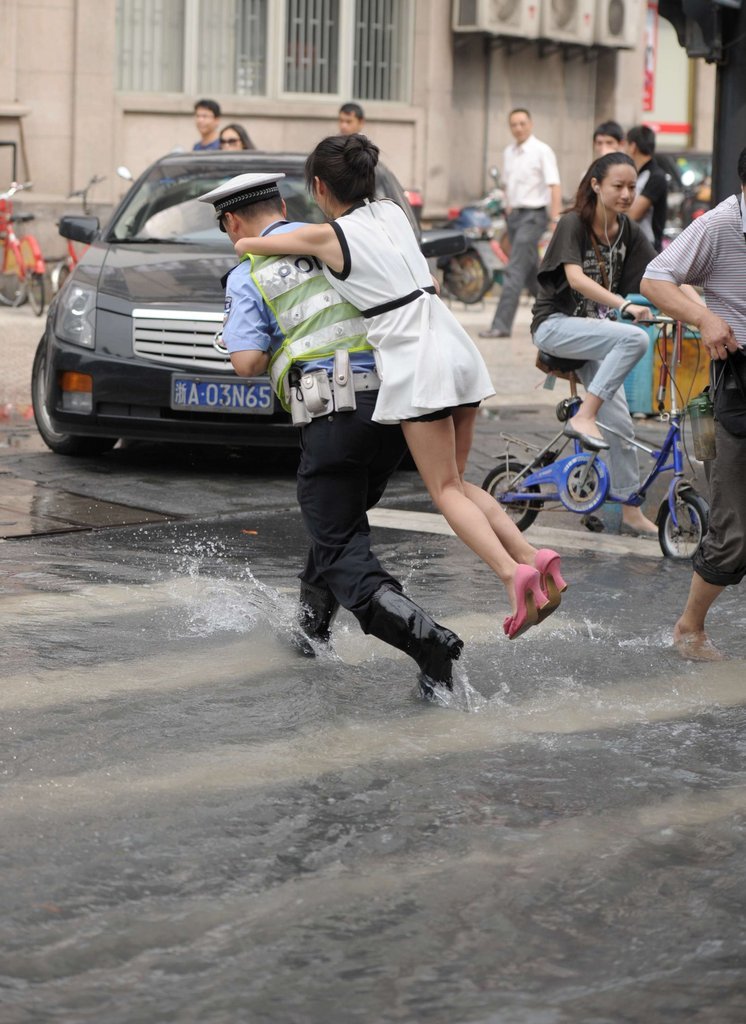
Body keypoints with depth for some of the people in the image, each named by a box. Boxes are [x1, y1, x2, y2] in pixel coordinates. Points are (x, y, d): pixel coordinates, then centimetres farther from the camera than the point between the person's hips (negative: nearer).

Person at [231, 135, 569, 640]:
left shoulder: (327, 237, -3)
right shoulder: (394, 212, 14)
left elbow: (244, 246, 14)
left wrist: (246, 243, 35)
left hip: (414, 359, -7)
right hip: (457, 346, 7)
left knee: (446, 489, -3)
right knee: (457, 481, 14)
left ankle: (512, 572, -23)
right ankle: (533, 557, -3)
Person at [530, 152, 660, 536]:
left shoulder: (628, 233, 4)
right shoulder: (573, 224, -14)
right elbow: (576, 278, -28)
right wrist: (625, 305, -41)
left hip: (595, 331, 6)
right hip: (555, 325, -6)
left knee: (620, 422, -2)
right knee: (635, 338, -32)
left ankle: (631, 511, 7)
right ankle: (583, 416, -28)